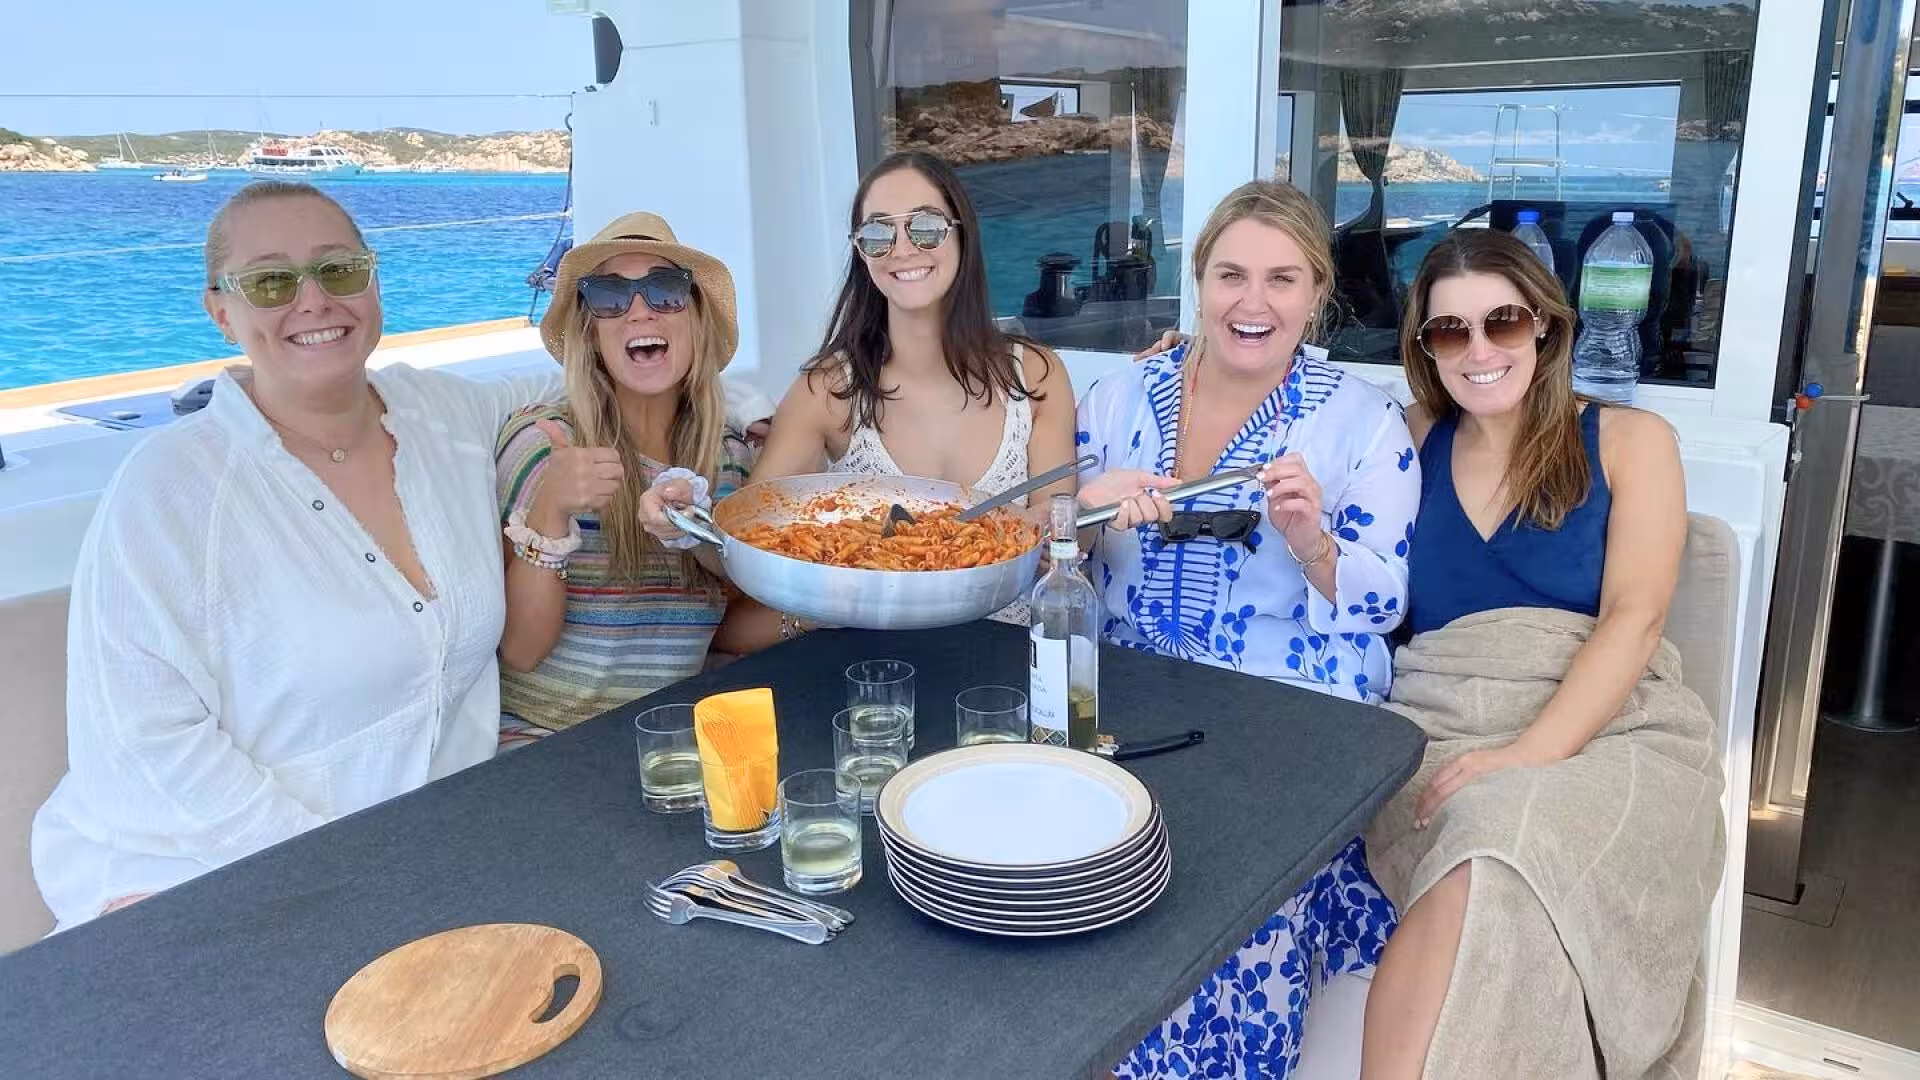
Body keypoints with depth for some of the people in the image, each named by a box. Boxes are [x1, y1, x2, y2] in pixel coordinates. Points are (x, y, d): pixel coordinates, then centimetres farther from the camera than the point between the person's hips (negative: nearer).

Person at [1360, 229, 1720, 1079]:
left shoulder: (1629, 441, 9)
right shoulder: (1413, 445, 16)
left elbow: (1634, 619, -4)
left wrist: (1529, 751, -19)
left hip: (1606, 733, -1)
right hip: (1434, 733, 1)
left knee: (1502, 853, -34)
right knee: (1491, 872, -33)